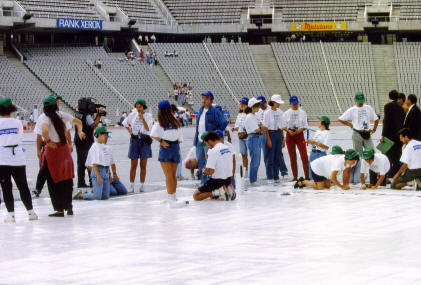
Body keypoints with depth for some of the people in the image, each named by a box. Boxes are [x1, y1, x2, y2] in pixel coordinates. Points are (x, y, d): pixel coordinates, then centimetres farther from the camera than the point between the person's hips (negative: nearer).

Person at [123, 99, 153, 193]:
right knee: (133, 165, 1)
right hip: (134, 140, 1)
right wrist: (130, 132, 10)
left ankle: (142, 186, 8)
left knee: (143, 165, 2)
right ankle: (131, 186, 5)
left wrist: (142, 118, -18)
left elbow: (148, 129, -14)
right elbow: (125, 123, 20)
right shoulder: (133, 114, 5)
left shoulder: (148, 116, -1)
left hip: (145, 141, -1)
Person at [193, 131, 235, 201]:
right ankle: (227, 189, 5)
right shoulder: (227, 148, 7)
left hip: (218, 181, -8)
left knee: (196, 196, -1)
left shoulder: (213, 151, -19)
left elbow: (210, 171, -23)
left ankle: (218, 192, -14)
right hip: (228, 180, 8)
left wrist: (204, 171, -3)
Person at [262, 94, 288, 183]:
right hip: (271, 134, -5)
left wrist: (283, 138, 10)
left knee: (278, 155, 5)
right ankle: (269, 177, 8)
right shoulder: (268, 113, -7)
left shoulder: (280, 112, 8)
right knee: (270, 156, 0)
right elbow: (265, 127, -8)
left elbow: (281, 127, 13)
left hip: (278, 134, 5)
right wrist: (268, 139, -13)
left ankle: (276, 177, 12)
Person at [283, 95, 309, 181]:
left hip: (300, 134, -1)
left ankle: (307, 175, -10)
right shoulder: (286, 113, 3)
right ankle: (295, 176, 13)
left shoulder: (302, 112, 3)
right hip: (290, 135, 1)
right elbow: (284, 126, 3)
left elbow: (305, 126, 4)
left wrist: (300, 130, -16)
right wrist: (289, 130, -16)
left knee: (304, 156, -11)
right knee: (292, 157, 5)